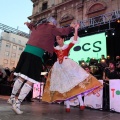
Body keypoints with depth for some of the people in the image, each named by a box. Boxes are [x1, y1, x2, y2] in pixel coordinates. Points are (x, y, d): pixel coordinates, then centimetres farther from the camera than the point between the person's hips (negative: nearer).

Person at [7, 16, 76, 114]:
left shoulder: (37, 26, 23)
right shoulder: (51, 28, 5)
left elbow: (30, 25, 45)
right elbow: (64, 31, 6)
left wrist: (27, 23, 69)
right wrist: (72, 27, 26)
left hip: (26, 52, 8)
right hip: (36, 55, -8)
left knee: (21, 77, 18)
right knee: (31, 81, -2)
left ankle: (12, 98, 29)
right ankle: (17, 103, -3)